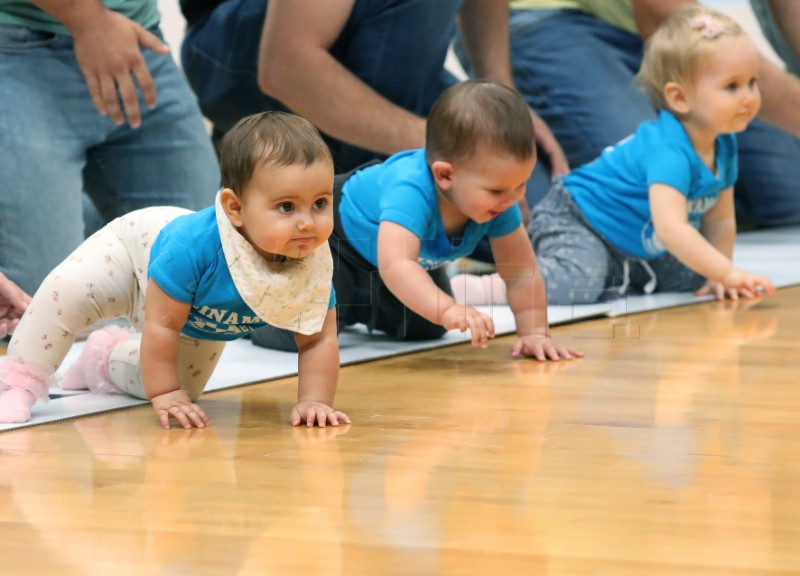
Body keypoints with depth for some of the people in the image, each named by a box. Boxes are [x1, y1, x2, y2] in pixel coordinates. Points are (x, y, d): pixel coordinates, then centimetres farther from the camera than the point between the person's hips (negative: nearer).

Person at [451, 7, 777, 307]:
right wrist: (728, 273, -44)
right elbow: (670, 228, -43)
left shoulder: (723, 146, -3)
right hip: (574, 223, -10)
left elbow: (719, 220, 10)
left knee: (692, 278, 16)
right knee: (578, 284, -37)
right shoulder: (669, 151, -32)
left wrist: (718, 279, 1)